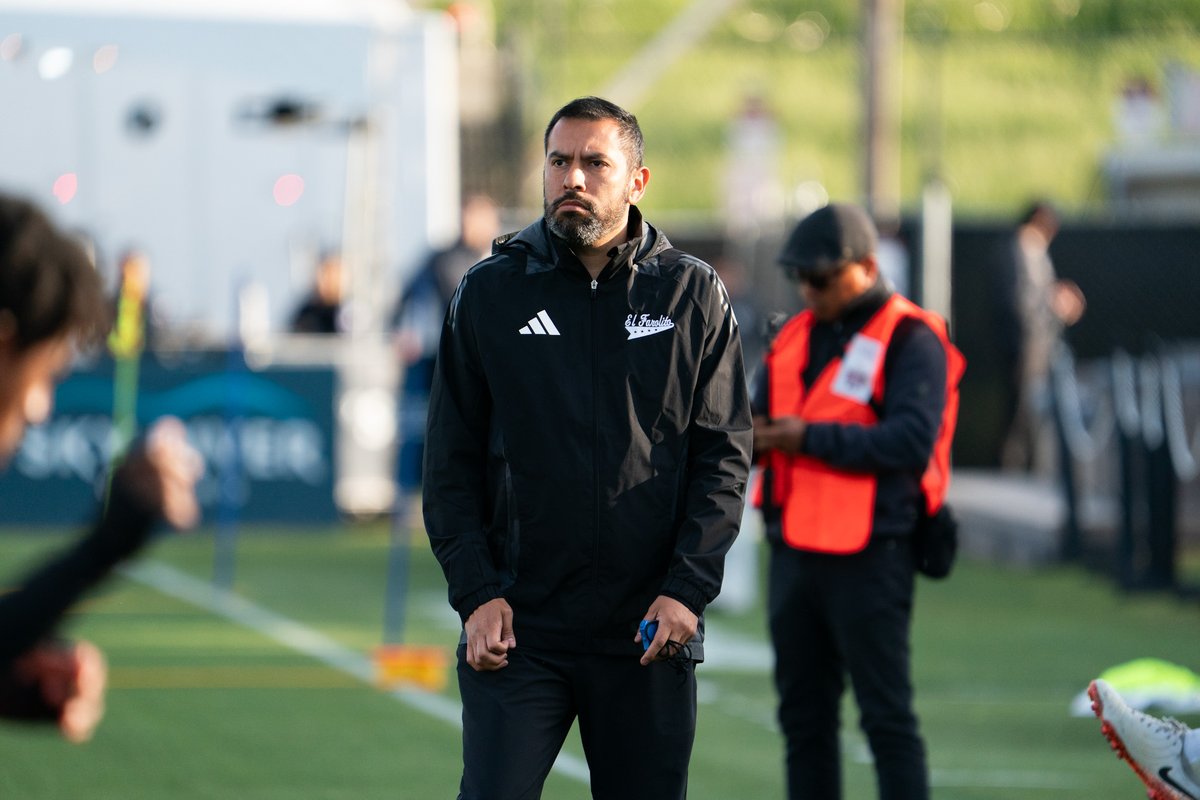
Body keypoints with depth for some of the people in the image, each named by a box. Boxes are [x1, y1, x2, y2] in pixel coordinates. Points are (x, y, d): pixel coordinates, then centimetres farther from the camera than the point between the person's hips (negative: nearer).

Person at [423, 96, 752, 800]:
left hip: (649, 634, 0)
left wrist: (687, 588, -9)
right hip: (519, 625, 0)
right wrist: (476, 593, -6)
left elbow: (724, 453, 2)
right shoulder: (490, 294, 5)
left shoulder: (693, 295, 5)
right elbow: (452, 461, 5)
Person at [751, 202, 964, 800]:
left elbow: (912, 439, -19)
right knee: (804, 715, 12)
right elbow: (762, 416, 18)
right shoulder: (795, 337, 16)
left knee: (887, 715, -6)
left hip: (871, 556, -7)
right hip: (794, 548, 7)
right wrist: (749, 435, -7)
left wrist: (811, 437, -21)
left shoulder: (910, 340, -7)